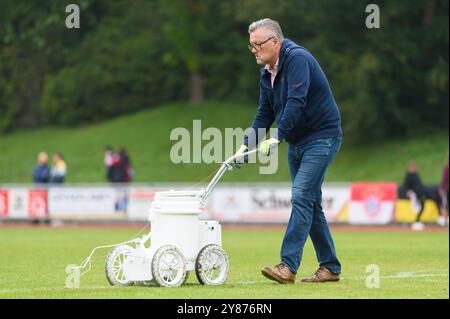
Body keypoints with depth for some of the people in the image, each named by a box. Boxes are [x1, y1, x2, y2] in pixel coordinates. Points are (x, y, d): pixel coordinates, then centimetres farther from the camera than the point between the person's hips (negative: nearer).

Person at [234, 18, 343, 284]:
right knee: (310, 203, 9)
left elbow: (296, 103, -28)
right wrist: (247, 144, 2)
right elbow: (265, 114, 14)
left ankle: (288, 266, -21)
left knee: (301, 199, -16)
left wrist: (277, 138, -31)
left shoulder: (298, 59, -18)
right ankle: (330, 267, 15)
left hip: (321, 138, -9)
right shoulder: (267, 74, 10)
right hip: (296, 142, 9)